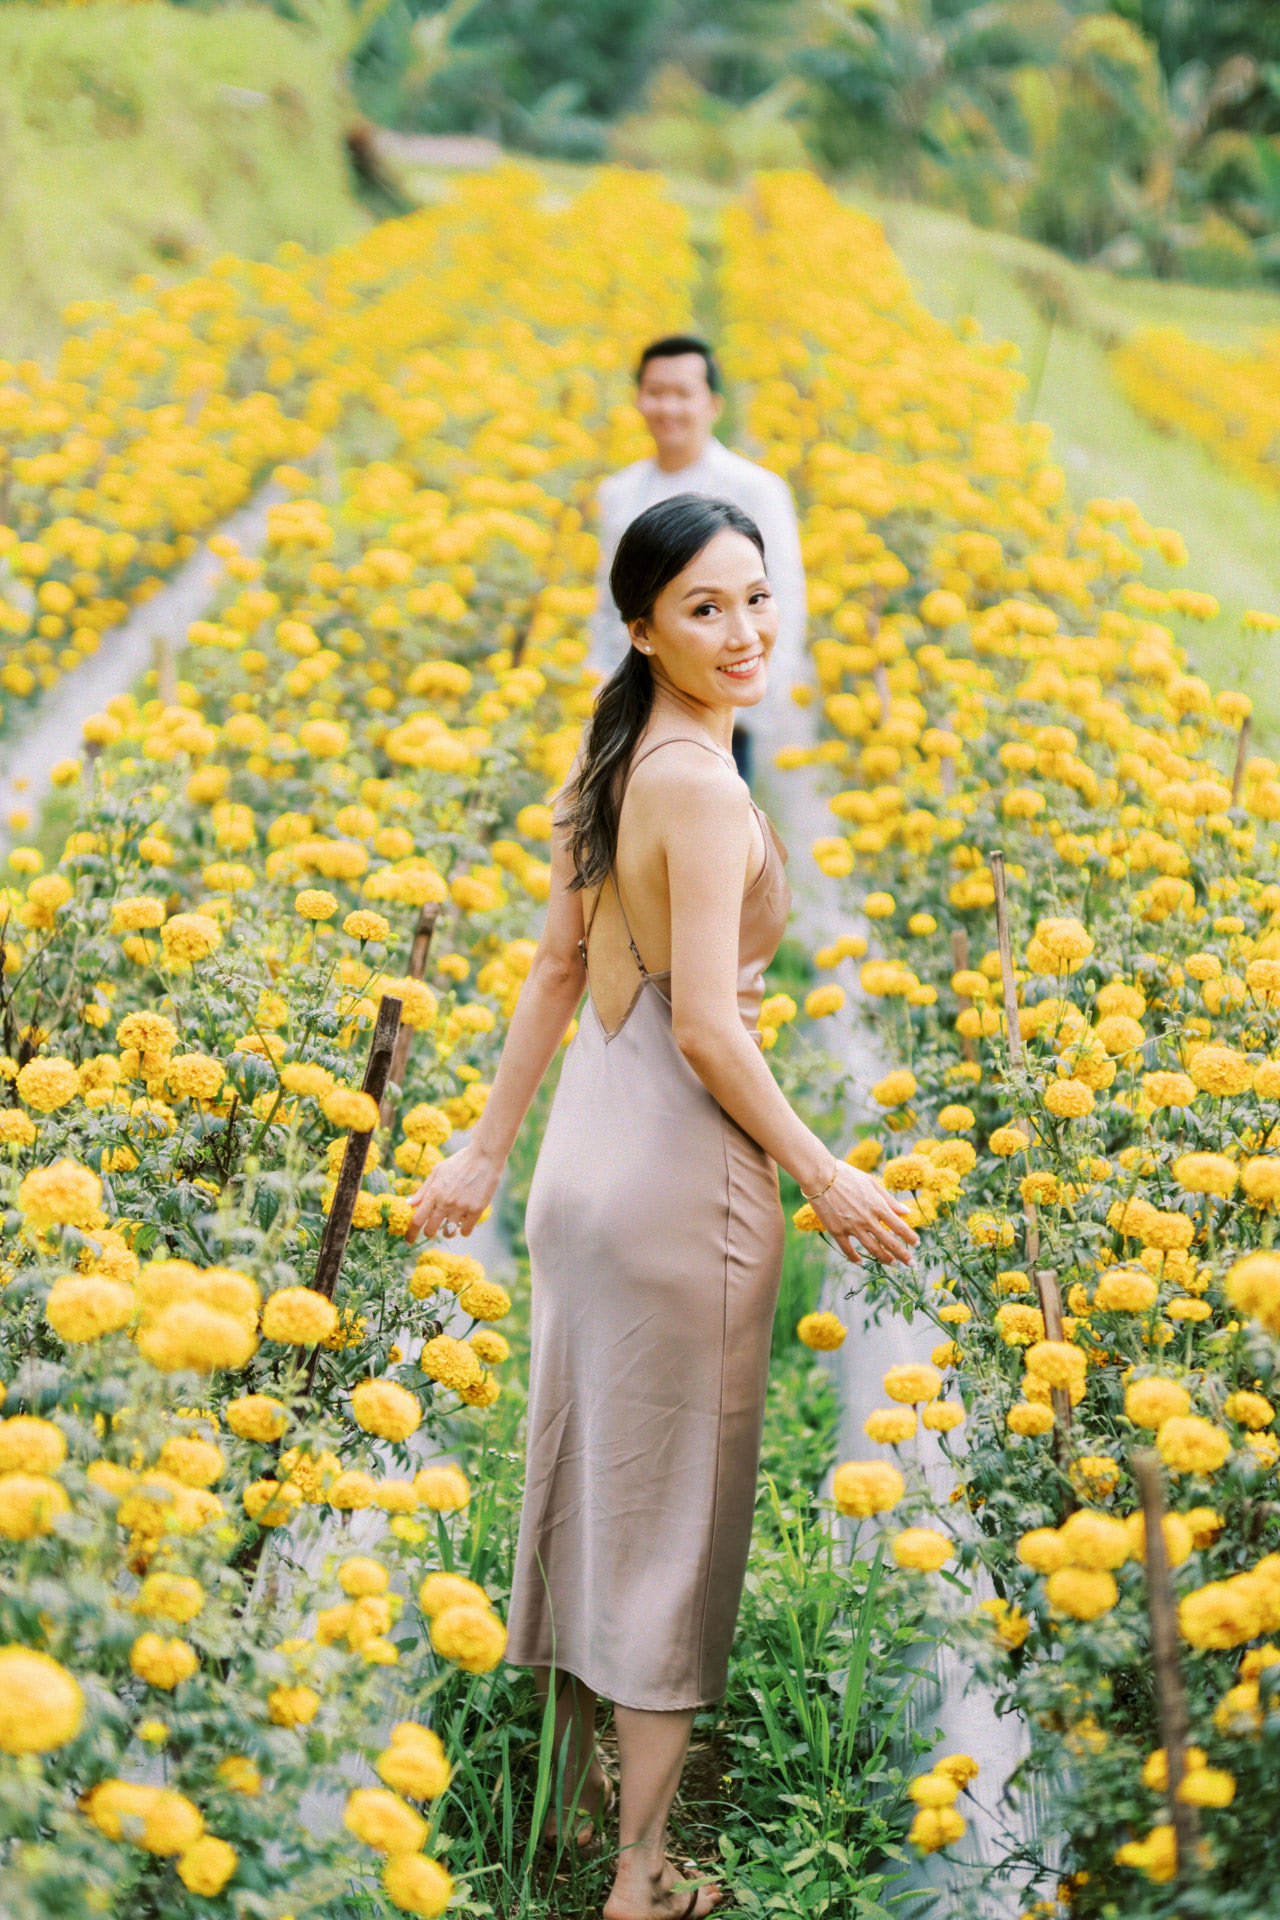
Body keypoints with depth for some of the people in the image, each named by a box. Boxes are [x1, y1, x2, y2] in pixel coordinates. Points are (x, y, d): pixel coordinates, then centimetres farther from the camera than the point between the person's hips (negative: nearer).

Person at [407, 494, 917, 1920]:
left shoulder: (603, 758, 6)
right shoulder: (701, 784, -20)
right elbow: (706, 1026, -22)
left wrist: (485, 1149, 13)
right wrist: (826, 1178, -13)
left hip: (583, 1154, 8)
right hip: (682, 1169, -8)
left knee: (586, 1471, 20)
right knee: (670, 1509, 4)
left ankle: (570, 1788, 37)